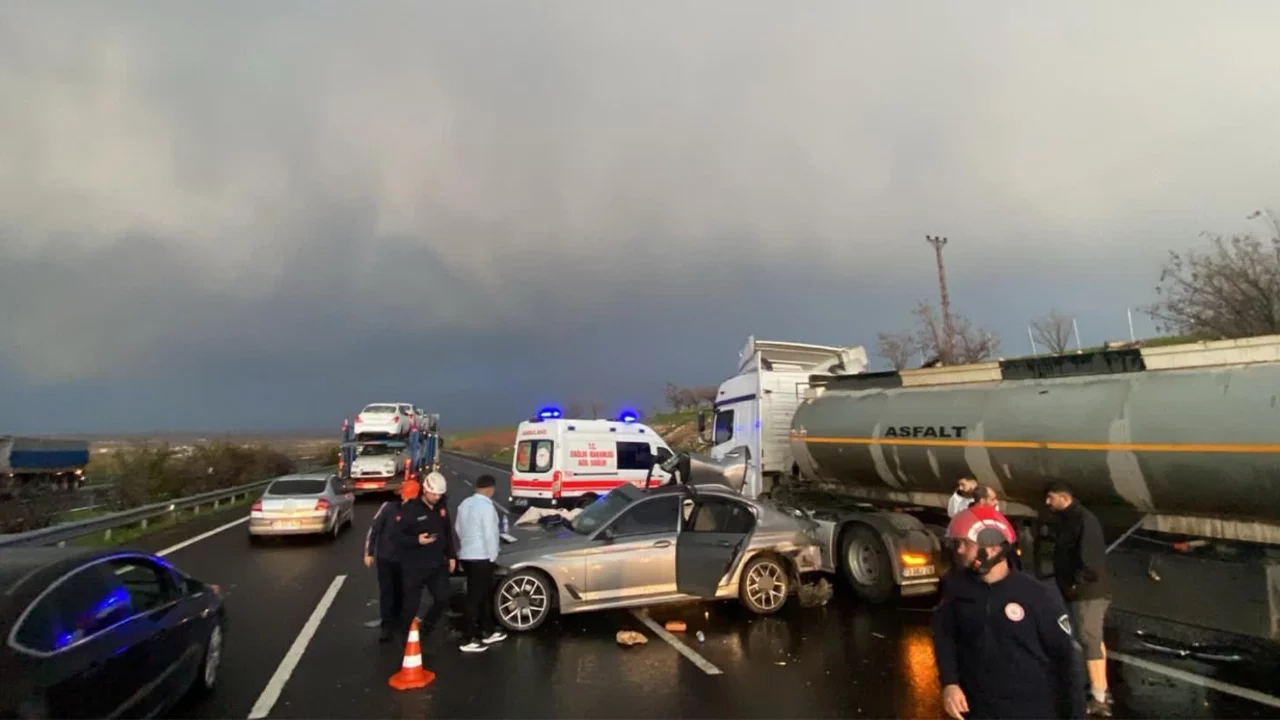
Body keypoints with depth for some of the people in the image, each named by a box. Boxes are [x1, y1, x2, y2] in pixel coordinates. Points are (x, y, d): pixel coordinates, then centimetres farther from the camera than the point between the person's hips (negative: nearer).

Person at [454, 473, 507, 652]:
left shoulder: (465, 503, 9)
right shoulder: (487, 506, -17)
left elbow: (459, 530, 15)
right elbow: (489, 534, -18)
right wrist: (493, 556, -6)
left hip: (466, 556, 9)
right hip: (481, 557, -9)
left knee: (484, 595, 18)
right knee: (475, 598, -1)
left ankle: (487, 631, 27)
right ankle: (468, 640, 5)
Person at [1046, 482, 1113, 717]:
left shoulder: (1083, 519, -19)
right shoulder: (1069, 520, 13)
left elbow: (1090, 556, -26)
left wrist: (1077, 584, -20)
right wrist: (1071, 585, 13)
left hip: (1086, 592, -11)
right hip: (1082, 591, 11)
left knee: (1090, 643, -7)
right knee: (1094, 640, 18)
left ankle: (1098, 700, -2)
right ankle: (1102, 691, 30)